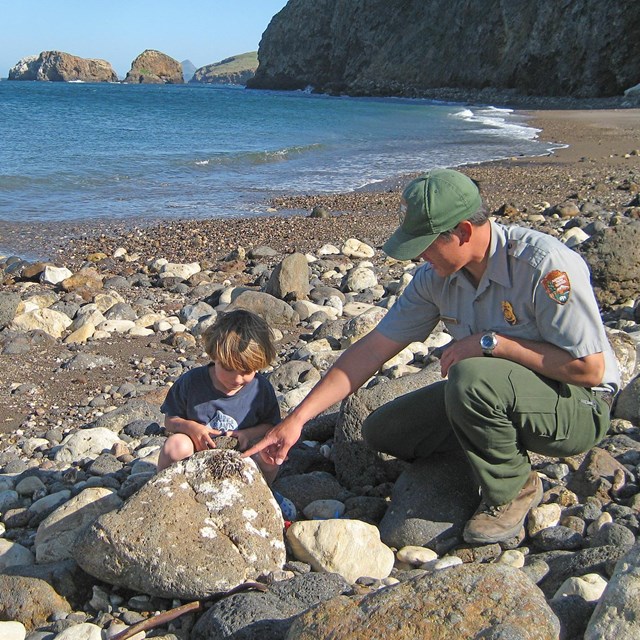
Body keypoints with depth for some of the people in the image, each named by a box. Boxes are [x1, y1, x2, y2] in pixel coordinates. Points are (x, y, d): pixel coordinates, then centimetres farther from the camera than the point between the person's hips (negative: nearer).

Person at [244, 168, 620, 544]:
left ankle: (513, 490, -9)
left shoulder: (545, 265, -26)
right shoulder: (437, 276, -7)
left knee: (473, 377, -36)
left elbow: (590, 369, -26)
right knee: (382, 432, -1)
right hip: (494, 396, 7)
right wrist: (296, 419, -10)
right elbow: (373, 349, -6)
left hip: (581, 407, -6)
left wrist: (493, 343, -27)